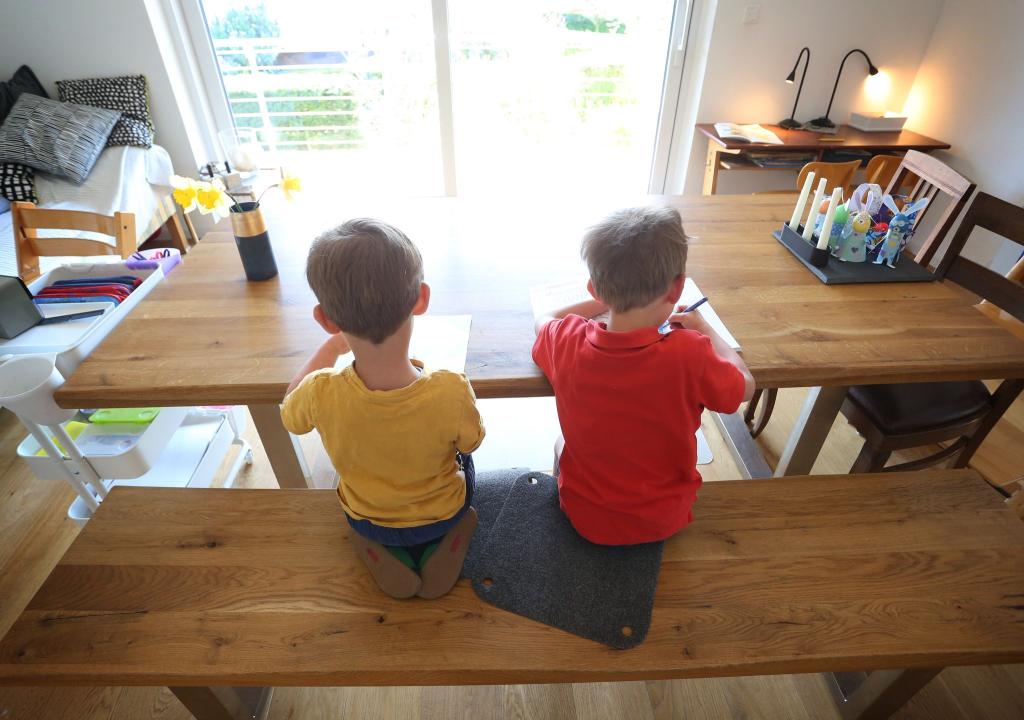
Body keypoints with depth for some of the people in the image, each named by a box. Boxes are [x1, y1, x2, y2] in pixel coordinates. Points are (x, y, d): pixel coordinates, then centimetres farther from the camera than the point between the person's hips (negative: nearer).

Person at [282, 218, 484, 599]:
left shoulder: (320, 394, -35)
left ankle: (384, 556, 19)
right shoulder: (450, 390, -39)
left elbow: (291, 415, -8)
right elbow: (470, 442, -14)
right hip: (442, 515, 0)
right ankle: (443, 546, 17)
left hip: (367, 521, 1)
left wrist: (332, 345, 0)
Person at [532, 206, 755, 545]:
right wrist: (704, 329, 4)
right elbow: (745, 387, -8)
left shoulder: (567, 342, -25)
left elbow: (543, 320, 1)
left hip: (585, 520, 1)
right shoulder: (690, 354, -30)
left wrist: (607, 300, 6)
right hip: (663, 521, 0)